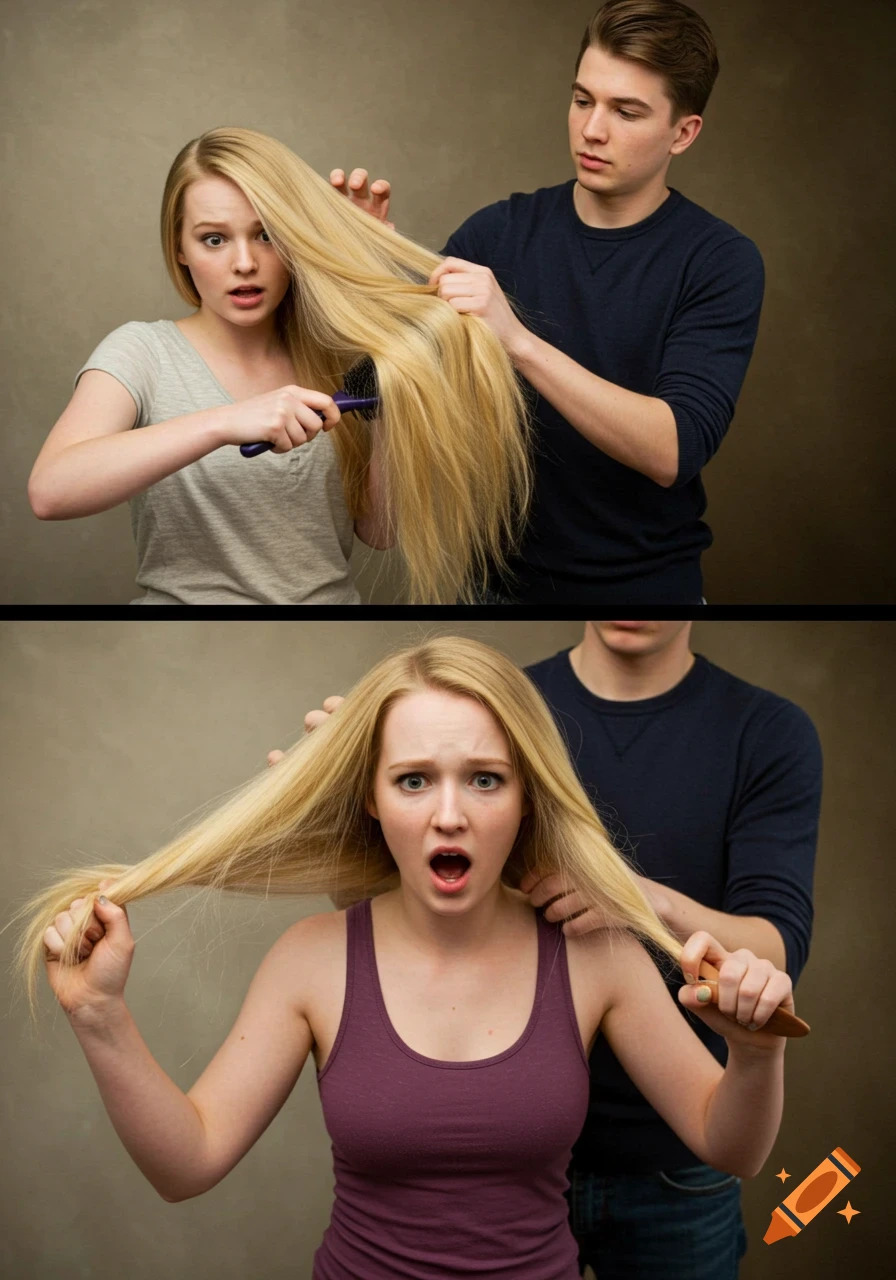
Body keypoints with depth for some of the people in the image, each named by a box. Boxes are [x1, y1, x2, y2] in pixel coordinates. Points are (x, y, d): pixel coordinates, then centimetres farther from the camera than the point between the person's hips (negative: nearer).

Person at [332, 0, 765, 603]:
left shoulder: (721, 262, -13)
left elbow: (674, 450, -26)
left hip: (647, 582, -2)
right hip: (505, 578, 3)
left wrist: (518, 339, -35)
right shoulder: (500, 232, -4)